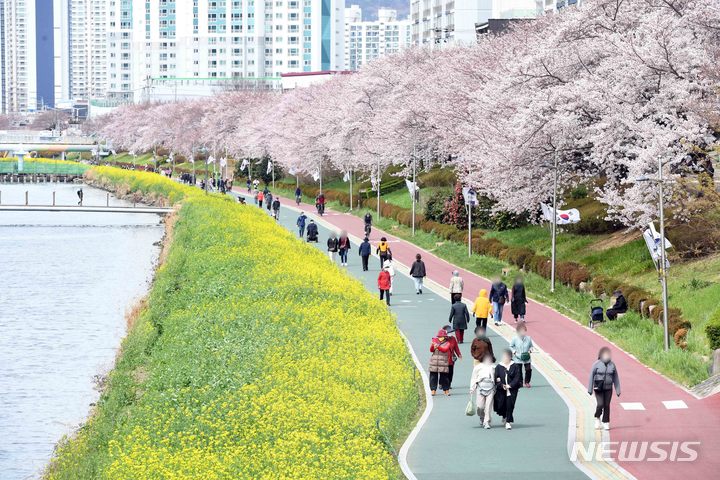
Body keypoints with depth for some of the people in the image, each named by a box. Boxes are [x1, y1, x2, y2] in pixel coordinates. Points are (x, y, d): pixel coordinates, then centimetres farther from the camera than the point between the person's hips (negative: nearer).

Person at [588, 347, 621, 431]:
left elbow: (615, 378, 8)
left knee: (607, 405, 2)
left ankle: (605, 422, 13)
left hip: (608, 389, 3)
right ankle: (597, 418, 16)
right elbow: (591, 377, -5)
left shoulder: (612, 365, 3)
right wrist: (590, 389, -7)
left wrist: (618, 390, 5)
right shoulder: (596, 364, -6)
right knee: (600, 404, -10)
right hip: (598, 388, -3)